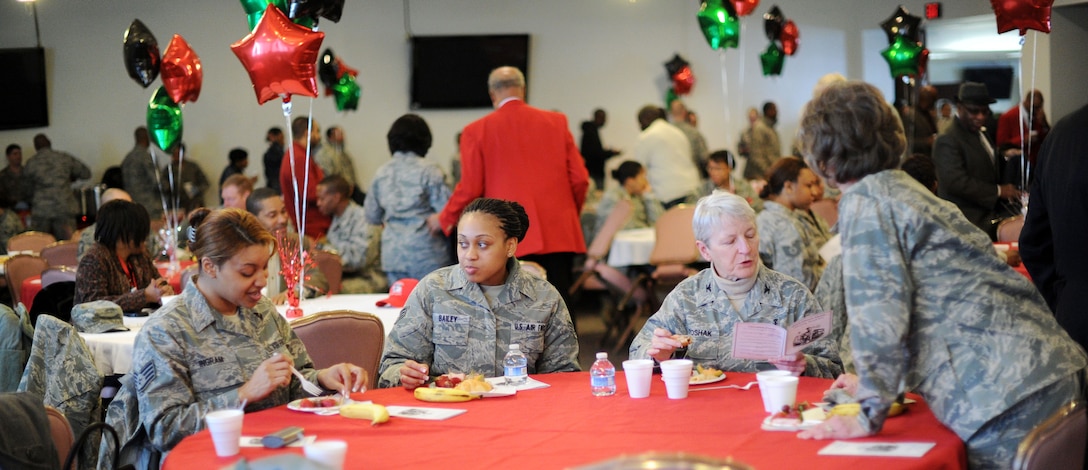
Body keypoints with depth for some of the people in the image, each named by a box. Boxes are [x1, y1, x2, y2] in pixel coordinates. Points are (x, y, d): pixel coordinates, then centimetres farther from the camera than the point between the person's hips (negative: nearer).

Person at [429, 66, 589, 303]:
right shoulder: (556, 122, 8)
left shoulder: (477, 131, 1)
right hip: (559, 233, 2)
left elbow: (471, 188, 0)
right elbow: (579, 178, 6)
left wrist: (444, 220, 17)